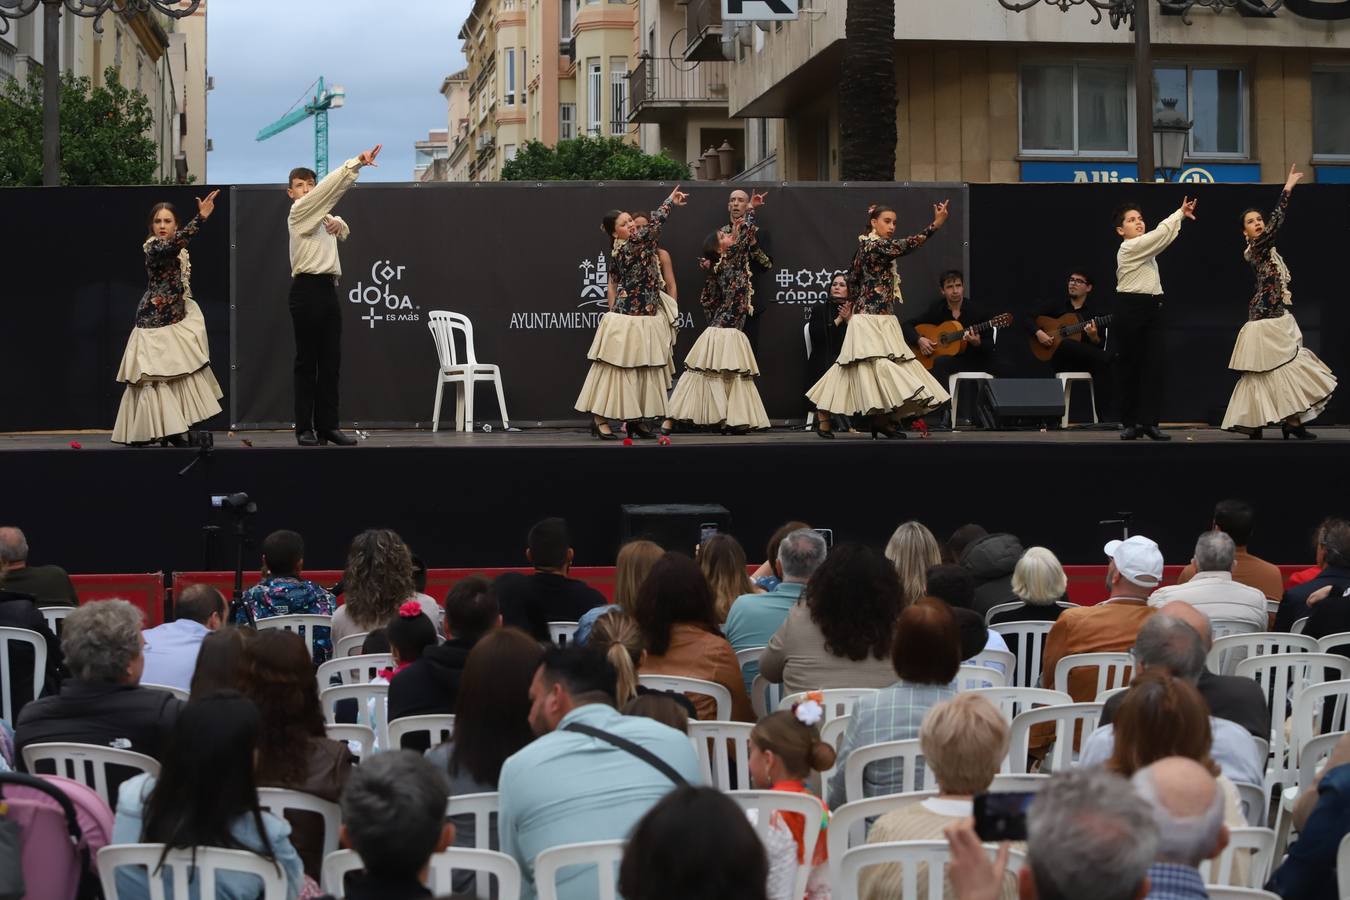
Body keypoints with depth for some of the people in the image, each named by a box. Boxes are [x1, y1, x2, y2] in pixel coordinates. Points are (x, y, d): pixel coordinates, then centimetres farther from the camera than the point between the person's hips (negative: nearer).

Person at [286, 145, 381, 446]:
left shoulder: (321, 216, 22)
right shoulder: (299, 212, -3)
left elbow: (344, 233, 35)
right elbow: (331, 187, -15)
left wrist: (339, 223, 10)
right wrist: (356, 163, -26)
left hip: (329, 289, 8)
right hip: (307, 289, -8)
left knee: (330, 361, 4)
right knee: (307, 361, -5)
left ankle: (328, 425, 5)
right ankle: (305, 428, -4)